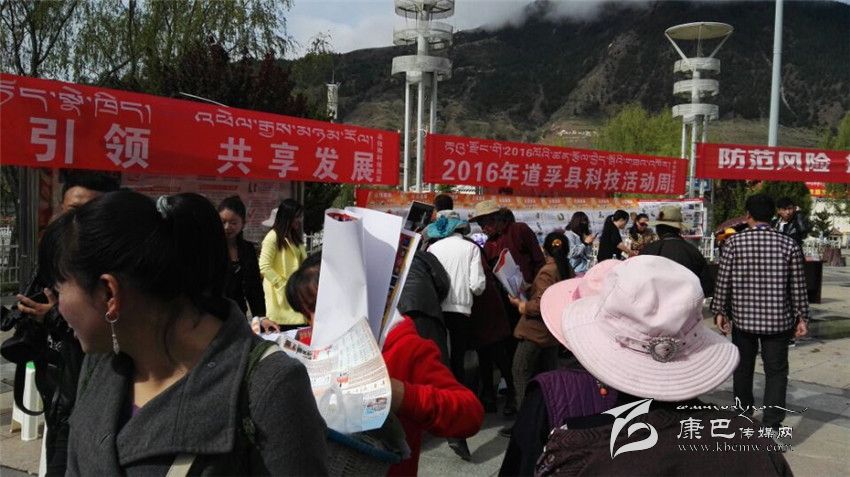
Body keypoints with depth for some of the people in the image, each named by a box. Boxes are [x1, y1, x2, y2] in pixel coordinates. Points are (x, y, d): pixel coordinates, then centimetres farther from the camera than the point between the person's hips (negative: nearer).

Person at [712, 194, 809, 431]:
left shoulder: (734, 242, -6)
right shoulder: (789, 244, -4)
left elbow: (723, 281, -4)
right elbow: (798, 285, 0)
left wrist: (719, 311, 6)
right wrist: (802, 317, 9)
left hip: (743, 318, 1)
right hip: (777, 320, -1)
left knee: (743, 369, 16)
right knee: (776, 371, 7)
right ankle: (772, 424, 2)